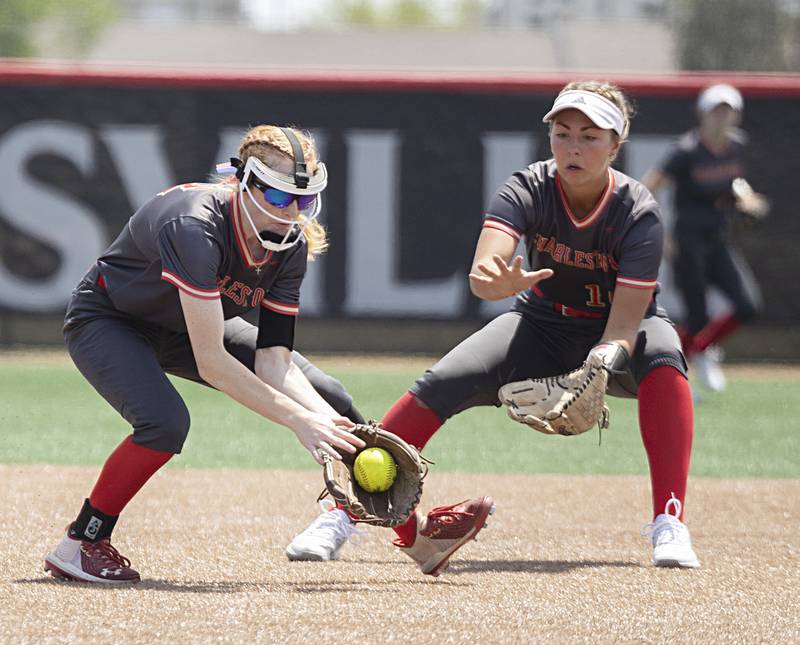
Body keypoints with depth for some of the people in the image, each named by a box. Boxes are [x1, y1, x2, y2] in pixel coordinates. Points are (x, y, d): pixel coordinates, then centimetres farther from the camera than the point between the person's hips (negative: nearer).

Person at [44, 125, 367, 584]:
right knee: (166, 421, -36)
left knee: (329, 400, 2)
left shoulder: (291, 245, -18)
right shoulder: (195, 226, -40)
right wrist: (298, 420, -42)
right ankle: (80, 545, -16)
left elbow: (273, 360, -18)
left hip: (188, 329, 7)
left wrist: (325, 421, -34)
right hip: (108, 320, -7)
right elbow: (211, 362, -41)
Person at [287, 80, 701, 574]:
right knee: (440, 386, -20)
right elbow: (481, 273, -39)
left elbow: (625, 326, -32)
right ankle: (344, 509, -11)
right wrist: (501, 284, -64)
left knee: (663, 362, -36)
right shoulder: (528, 191, -22)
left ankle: (669, 522, -37)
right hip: (544, 326, 2)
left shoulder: (639, 214, -27)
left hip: (617, 335, -2)